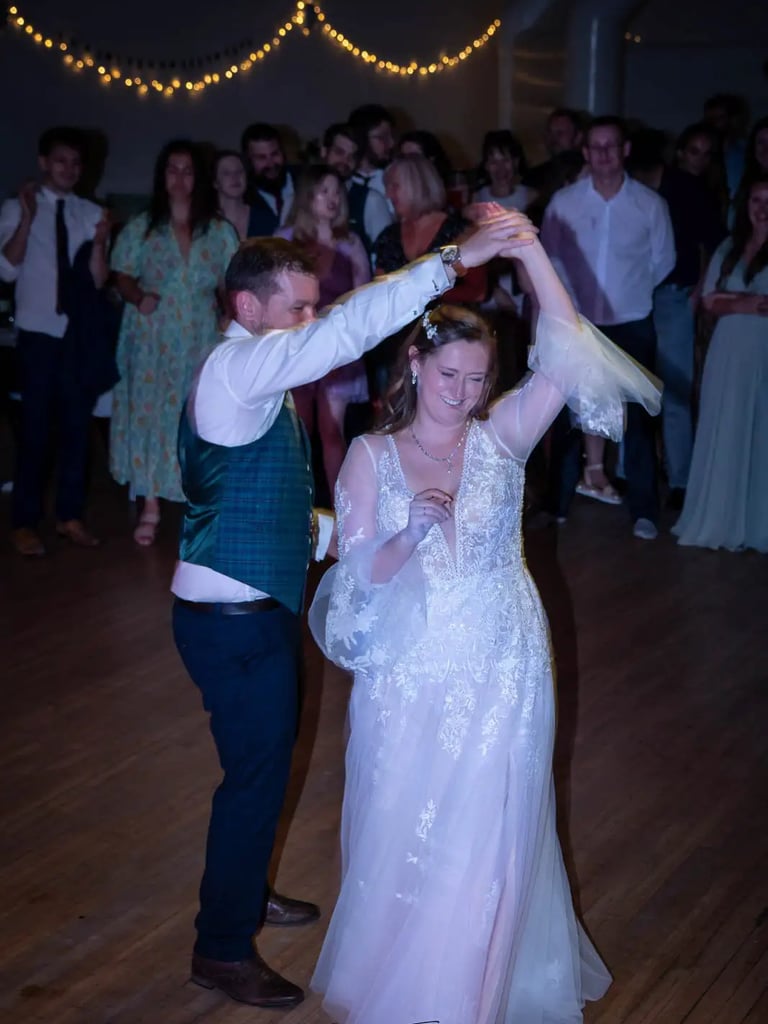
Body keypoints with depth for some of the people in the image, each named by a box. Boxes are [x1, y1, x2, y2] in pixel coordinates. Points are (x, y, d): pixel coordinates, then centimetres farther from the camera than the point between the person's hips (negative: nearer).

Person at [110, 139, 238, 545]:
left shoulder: (221, 232, 6)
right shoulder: (140, 228, 4)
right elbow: (123, 277, 2)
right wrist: (138, 297, -18)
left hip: (201, 343, 1)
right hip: (152, 342, -1)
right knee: (149, 415, -3)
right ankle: (150, 509, 3)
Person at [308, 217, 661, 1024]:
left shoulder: (501, 438, -2)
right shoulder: (370, 456, -2)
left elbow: (567, 360, -17)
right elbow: (358, 576, -6)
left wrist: (531, 254, -24)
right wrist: (409, 535, -26)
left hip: (500, 676, 0)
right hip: (411, 677, 0)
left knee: (488, 840, 9)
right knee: (403, 836, 12)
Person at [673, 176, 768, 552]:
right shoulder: (729, 247, 12)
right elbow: (711, 300, 6)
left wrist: (734, 300, -10)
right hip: (730, 352, 4)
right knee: (724, 434, 6)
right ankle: (720, 521, 14)